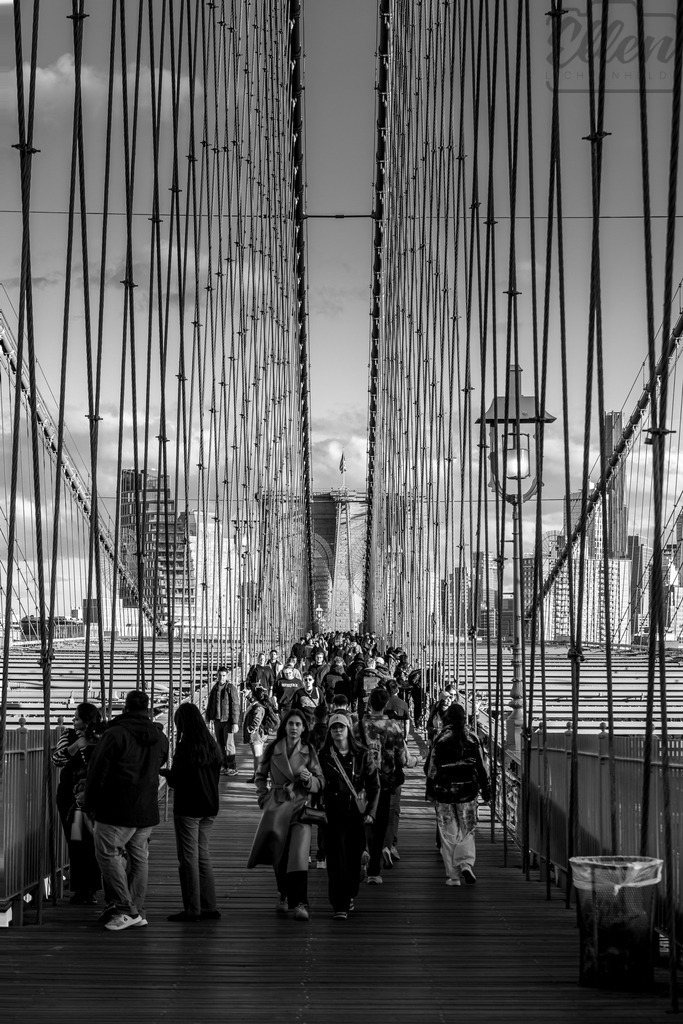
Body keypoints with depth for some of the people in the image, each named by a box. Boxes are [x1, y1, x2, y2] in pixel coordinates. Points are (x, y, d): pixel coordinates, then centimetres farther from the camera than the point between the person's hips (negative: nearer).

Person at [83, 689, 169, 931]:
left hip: (117, 810, -6)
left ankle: (125, 909, -7)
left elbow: (97, 771, -8)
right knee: (139, 858, 13)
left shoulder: (115, 734, -11)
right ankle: (137, 912, 15)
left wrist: (89, 803, 2)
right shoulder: (160, 738, 9)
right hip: (148, 810, 7)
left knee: (108, 854, 0)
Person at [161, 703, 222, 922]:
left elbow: (175, 780, -15)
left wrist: (165, 772, 6)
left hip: (188, 809, -7)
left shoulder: (185, 747, -15)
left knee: (188, 858, 0)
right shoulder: (213, 746, 5)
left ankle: (192, 909, 1)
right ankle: (209, 907, 15)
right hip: (209, 807, 7)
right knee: (202, 855, 15)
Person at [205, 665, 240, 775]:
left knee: (229, 744, -5)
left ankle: (233, 768, 3)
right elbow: (210, 703, 17)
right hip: (217, 720, 6)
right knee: (220, 744, 10)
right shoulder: (215, 687, 8)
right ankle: (225, 766, 19)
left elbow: (235, 706, -13)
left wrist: (235, 723, -17)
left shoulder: (231, 687, -11)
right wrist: (208, 717, 15)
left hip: (228, 721, -6)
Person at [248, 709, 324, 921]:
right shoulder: (272, 749, 5)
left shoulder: (309, 752, 4)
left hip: (300, 806, -2)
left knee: (299, 854, -14)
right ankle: (284, 894, 26)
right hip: (277, 806, 2)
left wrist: (308, 779, -14)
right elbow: (260, 776, 19)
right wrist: (264, 798, 8)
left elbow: (320, 783, 6)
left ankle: (299, 904, -17)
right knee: (278, 853, 4)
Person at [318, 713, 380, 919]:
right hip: (333, 814, -2)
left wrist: (371, 811, -1)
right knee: (337, 860, -7)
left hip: (357, 813, 2)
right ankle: (339, 906, -6)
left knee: (354, 858, 8)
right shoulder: (324, 756, 0)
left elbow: (374, 784, 6)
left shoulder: (361, 755, 3)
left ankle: (350, 896, 29)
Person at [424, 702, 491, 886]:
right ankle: (466, 863, -10)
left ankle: (453, 876, 8)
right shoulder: (472, 739, -1)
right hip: (467, 791, 1)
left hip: (444, 791, -1)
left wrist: (430, 791, 8)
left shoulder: (440, 739, -5)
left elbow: (431, 768, -2)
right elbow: (481, 767, 2)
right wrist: (486, 790, 12)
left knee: (448, 834, 6)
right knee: (467, 831, 13)